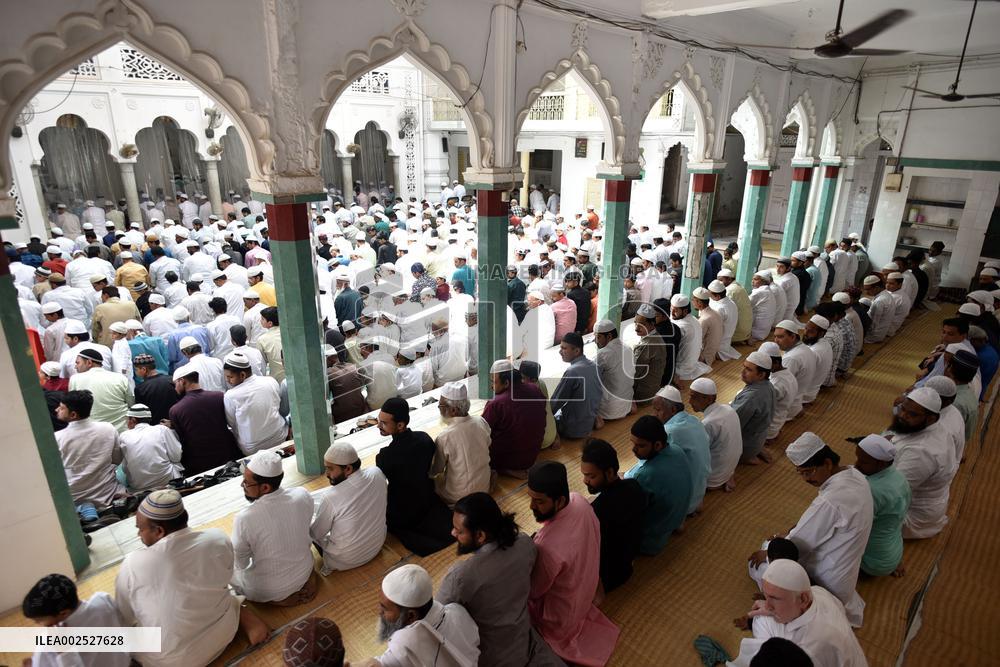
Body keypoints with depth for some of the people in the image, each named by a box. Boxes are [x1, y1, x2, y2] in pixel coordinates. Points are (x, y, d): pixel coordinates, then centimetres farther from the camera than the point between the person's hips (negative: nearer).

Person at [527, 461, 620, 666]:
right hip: (584, 592, 7)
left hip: (560, 614, -6)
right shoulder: (579, 501, -21)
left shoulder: (548, 547, -43)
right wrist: (536, 541, 1)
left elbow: (533, 591, -22)